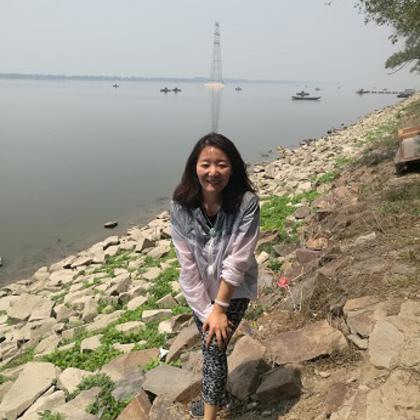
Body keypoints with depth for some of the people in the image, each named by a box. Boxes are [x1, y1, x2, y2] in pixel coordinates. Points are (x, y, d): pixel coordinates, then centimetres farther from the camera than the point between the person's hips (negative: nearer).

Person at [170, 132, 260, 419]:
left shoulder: (247, 203, -27)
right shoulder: (181, 206, -20)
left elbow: (237, 262, -24)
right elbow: (187, 264, -16)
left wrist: (219, 307, -19)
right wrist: (206, 309, -15)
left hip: (234, 291, -3)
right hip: (200, 292, 3)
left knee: (214, 347, -8)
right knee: (210, 345, 20)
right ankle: (218, 395, 48)